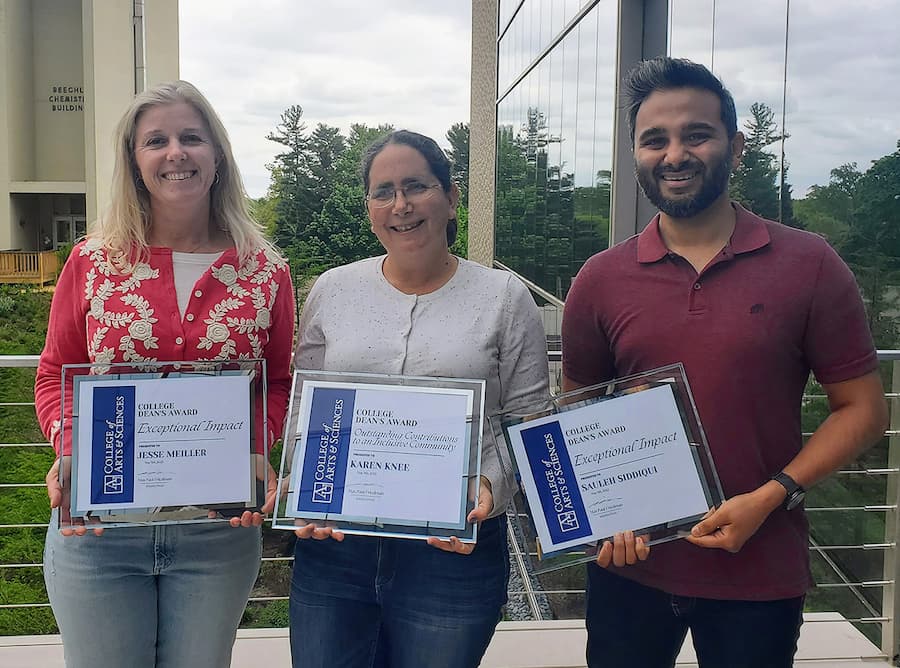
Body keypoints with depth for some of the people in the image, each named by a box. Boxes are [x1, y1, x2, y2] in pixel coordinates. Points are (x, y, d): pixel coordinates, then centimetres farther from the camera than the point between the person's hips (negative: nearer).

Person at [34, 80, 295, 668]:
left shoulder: (264, 270, -1)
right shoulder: (95, 260, -1)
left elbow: (280, 383, 6)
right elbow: (55, 376, 6)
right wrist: (70, 453, -12)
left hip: (218, 529, 0)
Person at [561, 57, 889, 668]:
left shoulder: (809, 266, -6)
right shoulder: (601, 280, -1)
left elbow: (863, 408, -3)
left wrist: (770, 497, -15)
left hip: (758, 573, -1)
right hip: (630, 566, 2)